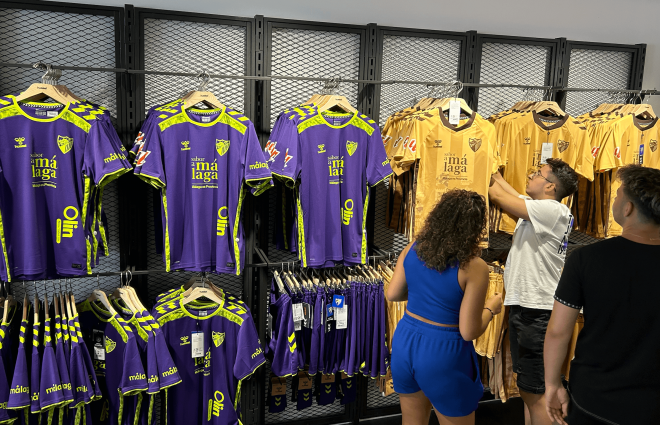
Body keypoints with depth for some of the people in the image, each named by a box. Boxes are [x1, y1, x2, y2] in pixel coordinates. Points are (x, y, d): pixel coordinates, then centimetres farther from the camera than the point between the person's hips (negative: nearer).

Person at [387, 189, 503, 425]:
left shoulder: (413, 249, -4)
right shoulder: (474, 267, -19)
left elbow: (393, 295, 7)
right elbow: (469, 332, -17)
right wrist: (491, 308, 2)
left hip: (405, 342, 5)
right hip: (443, 352, -5)